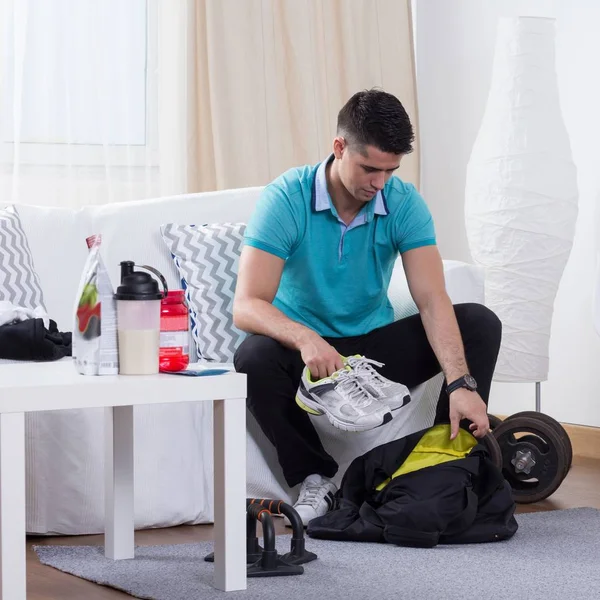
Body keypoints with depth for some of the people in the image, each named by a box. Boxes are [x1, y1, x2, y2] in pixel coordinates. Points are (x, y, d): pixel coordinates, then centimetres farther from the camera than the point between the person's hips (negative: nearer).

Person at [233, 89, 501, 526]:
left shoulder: (404, 203, -11)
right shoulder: (286, 199, -20)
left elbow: (432, 301, -20)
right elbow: (247, 306, -28)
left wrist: (461, 384, -35)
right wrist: (304, 338, -49)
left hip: (377, 348, 3)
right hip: (309, 353, -3)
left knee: (480, 323, -16)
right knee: (254, 358, -36)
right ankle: (316, 480, -16)